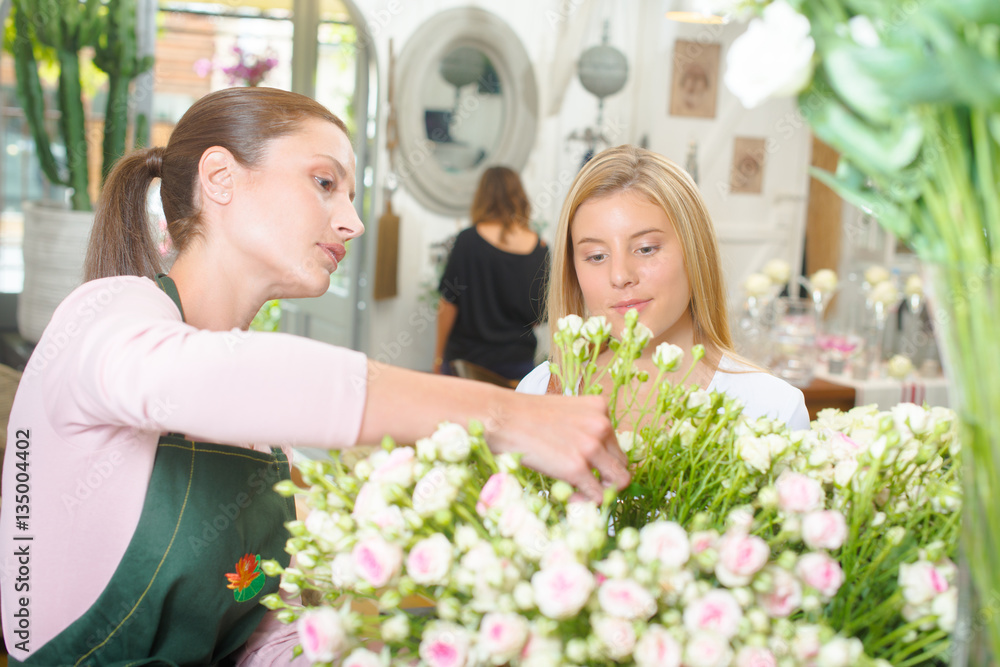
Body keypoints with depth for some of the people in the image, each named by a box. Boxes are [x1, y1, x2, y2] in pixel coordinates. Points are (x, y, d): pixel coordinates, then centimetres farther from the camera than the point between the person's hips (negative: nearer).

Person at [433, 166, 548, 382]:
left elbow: (449, 304, -7)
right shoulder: (540, 248, 0)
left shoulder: (468, 241, -9)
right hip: (519, 360, 3)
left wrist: (439, 355, 4)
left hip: (467, 356, -2)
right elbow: (541, 314, 7)